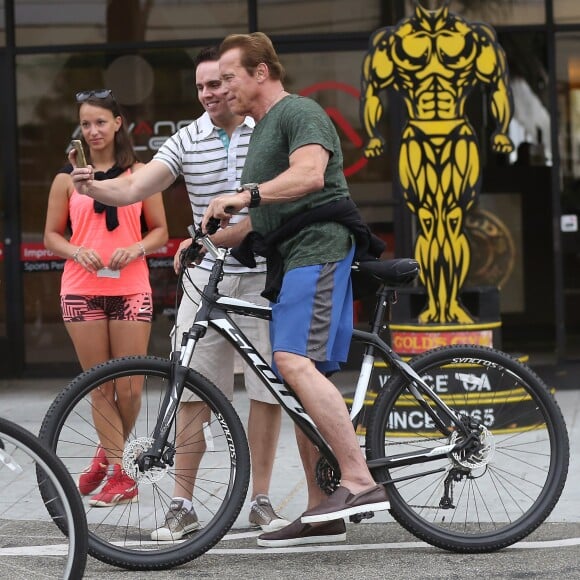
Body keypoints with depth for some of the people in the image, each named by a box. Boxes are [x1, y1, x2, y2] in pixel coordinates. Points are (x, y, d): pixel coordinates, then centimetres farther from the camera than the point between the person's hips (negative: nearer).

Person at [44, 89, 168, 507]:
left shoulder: (139, 174, 6)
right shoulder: (68, 178, 7)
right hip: (82, 291, 0)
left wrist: (136, 249, -11)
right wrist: (77, 251, -10)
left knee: (129, 389, -3)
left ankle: (109, 456, 22)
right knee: (101, 388, 0)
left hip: (130, 289, 0)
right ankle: (121, 476, 6)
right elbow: (52, 235, 9)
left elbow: (160, 231, 8)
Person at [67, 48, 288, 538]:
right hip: (207, 278, 2)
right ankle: (182, 506, 4)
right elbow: (134, 189, -5)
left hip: (263, 277, -1)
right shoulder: (187, 141, 4)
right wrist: (92, 185, -25)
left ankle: (261, 500, 13)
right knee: (192, 392, -1)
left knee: (268, 391, 2)